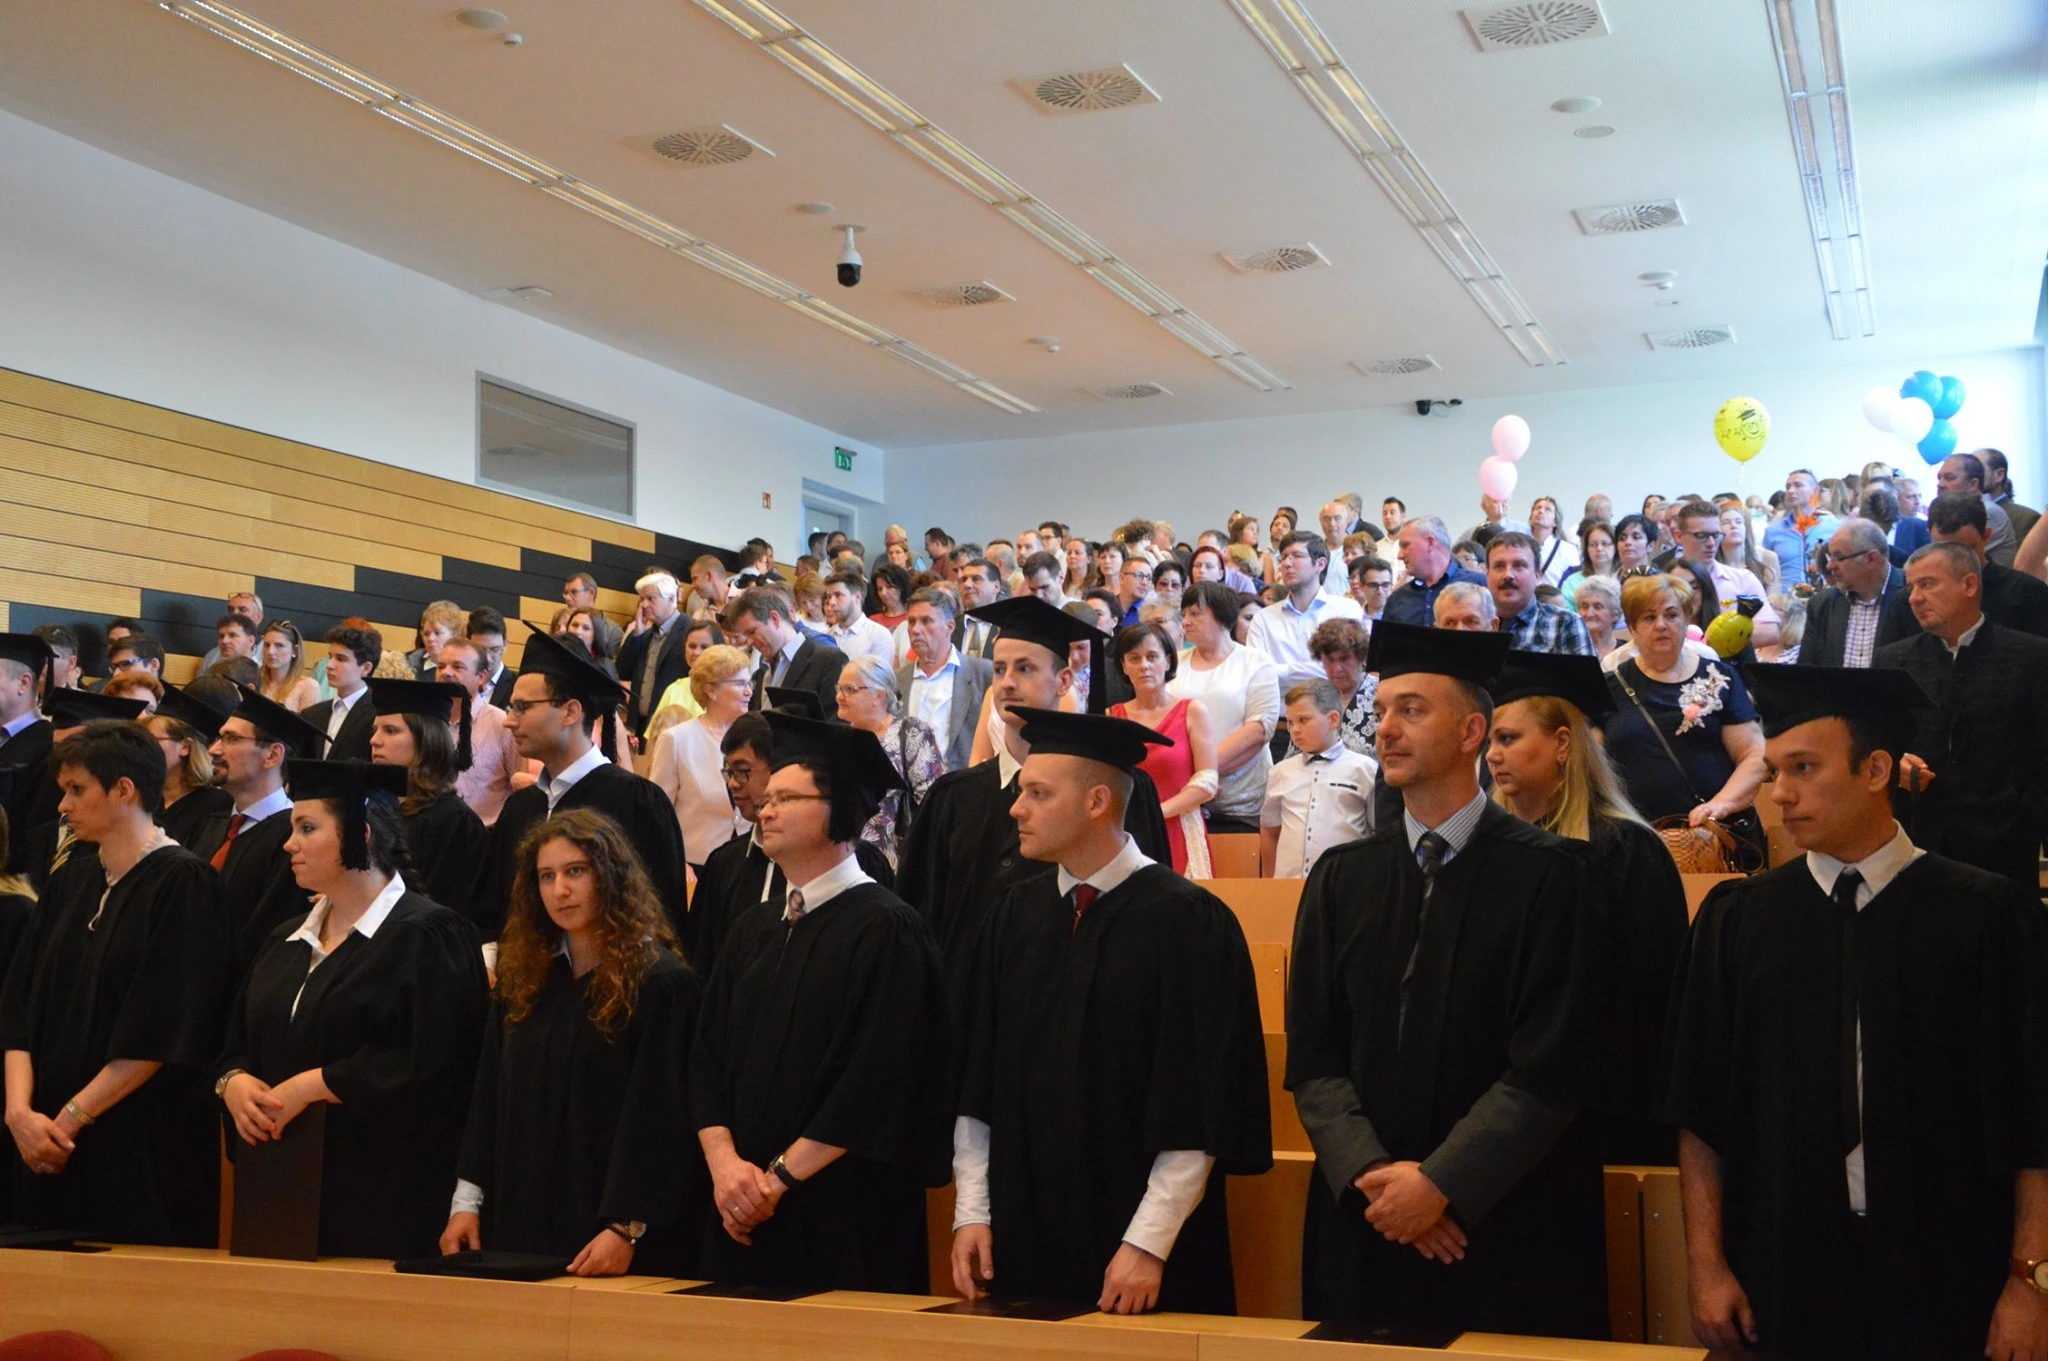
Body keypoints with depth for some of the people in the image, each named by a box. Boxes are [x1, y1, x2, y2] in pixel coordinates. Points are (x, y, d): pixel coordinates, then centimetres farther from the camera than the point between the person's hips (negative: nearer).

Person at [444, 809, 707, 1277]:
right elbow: (488, 1099, 13)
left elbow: (660, 1118, -14)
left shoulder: (660, 984, -9)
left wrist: (626, 1229, -19)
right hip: (521, 1221, 6)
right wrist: (467, 1201, 5)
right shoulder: (522, 981, 11)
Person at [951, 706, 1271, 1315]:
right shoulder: (1016, 915, 6)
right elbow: (976, 1084, 9)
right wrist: (973, 1213, 3)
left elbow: (1200, 1110, -13)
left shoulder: (1187, 921, -10)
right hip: (1020, 1239, 5)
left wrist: (1148, 1243, -15)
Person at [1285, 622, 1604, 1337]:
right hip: (1364, 1227, 4)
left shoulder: (1548, 875, -6)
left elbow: (1550, 1067, -11)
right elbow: (1312, 1058, 3)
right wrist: (1372, 1171, -12)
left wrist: (1441, 1183, -16)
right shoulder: (1340, 877, 6)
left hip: (1509, 1233, -3)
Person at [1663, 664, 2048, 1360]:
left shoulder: (1989, 918, -5)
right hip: (1783, 1276, 2)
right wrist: (1705, 1263, -1)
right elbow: (1701, 1111, 3)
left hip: (1947, 1278, -1)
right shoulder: (1735, 920, 0)